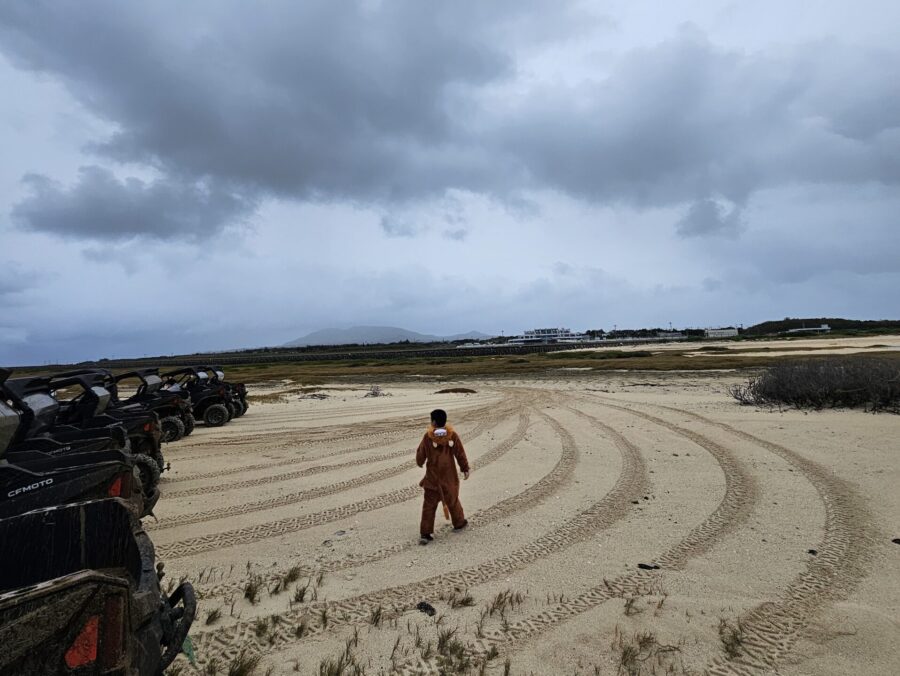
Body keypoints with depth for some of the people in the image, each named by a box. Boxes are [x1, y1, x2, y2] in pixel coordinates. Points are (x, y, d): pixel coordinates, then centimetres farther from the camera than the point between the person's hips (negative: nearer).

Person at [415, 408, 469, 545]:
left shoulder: (428, 436, -13)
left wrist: (420, 463, 21)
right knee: (452, 500, 22)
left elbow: (420, 454, -1)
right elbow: (460, 454, -3)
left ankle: (425, 533, 2)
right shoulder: (452, 435, -10)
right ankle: (459, 523, 39)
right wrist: (465, 469, 10)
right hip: (449, 476, 2)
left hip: (432, 477, -1)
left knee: (429, 504, 4)